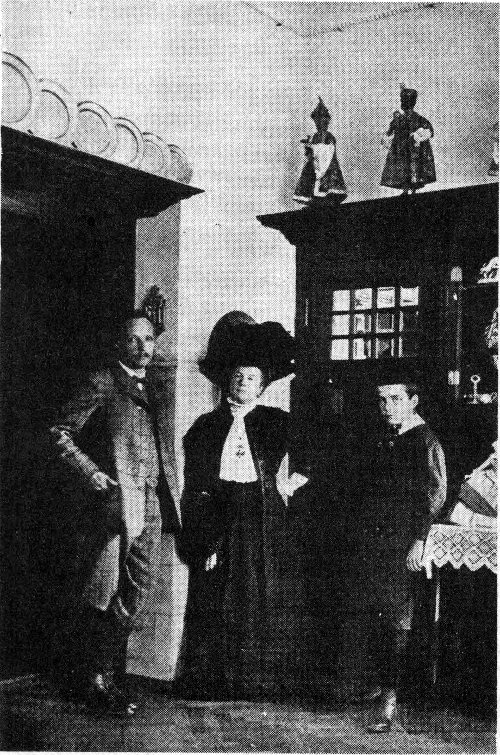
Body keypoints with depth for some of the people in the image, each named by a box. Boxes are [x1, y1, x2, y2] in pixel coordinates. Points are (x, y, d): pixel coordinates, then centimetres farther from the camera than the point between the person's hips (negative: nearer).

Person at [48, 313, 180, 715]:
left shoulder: (154, 385, 16)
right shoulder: (102, 383, -4)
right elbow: (60, 433, -7)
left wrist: (171, 496, 11)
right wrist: (90, 474, -17)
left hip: (149, 505, 7)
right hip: (110, 501, -6)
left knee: (135, 595, 8)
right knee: (97, 595, -1)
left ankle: (101, 676, 19)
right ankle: (89, 679, 13)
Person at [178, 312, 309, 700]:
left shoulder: (276, 423, 8)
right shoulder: (205, 427, 8)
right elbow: (194, 490, 4)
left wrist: (295, 481, 3)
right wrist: (201, 543, -4)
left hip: (263, 525, 0)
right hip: (217, 525, 0)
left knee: (263, 607, 1)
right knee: (213, 610, 1)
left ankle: (259, 691, 11)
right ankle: (207, 692, 12)